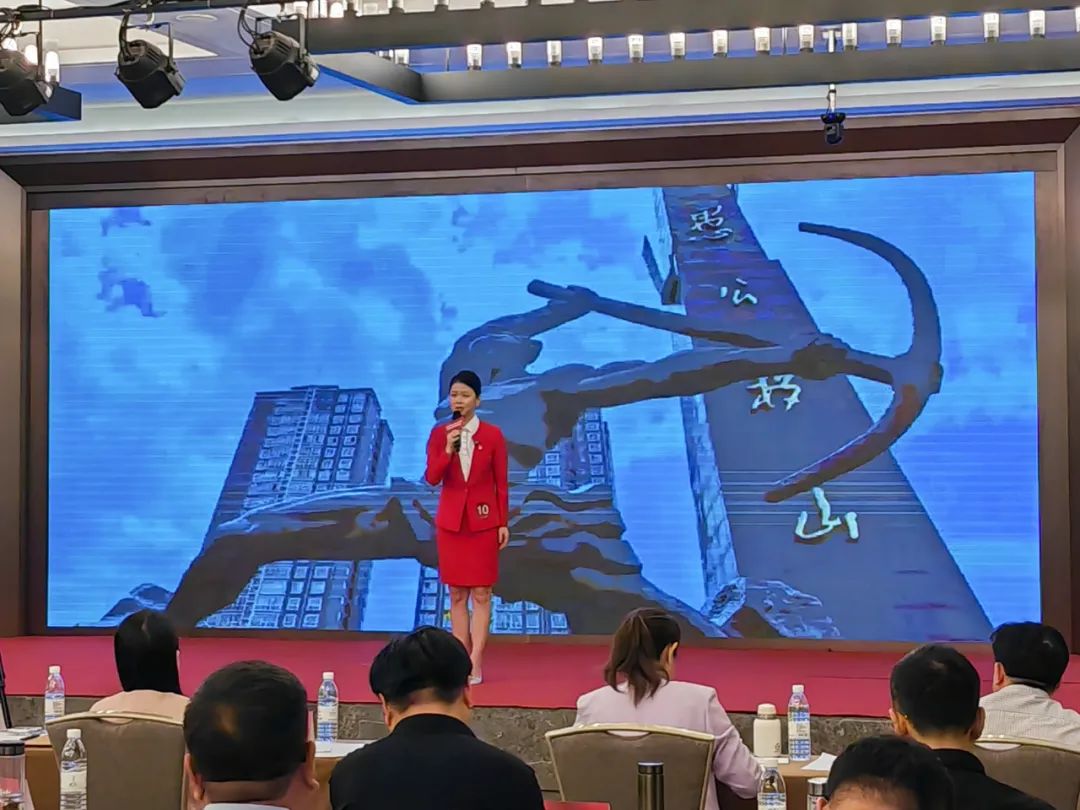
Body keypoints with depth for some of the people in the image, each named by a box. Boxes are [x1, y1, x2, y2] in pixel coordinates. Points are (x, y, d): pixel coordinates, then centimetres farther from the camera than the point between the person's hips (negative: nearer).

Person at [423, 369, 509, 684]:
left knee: (481, 593, -3)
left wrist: (504, 523, -3)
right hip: (450, 520, 2)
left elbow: (501, 482, 0)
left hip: (483, 520, -2)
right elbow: (431, 478, -6)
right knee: (457, 593, 6)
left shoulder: (492, 435, -3)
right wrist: (448, 450, -21)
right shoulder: (439, 434, 2)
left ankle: (476, 662, -4)